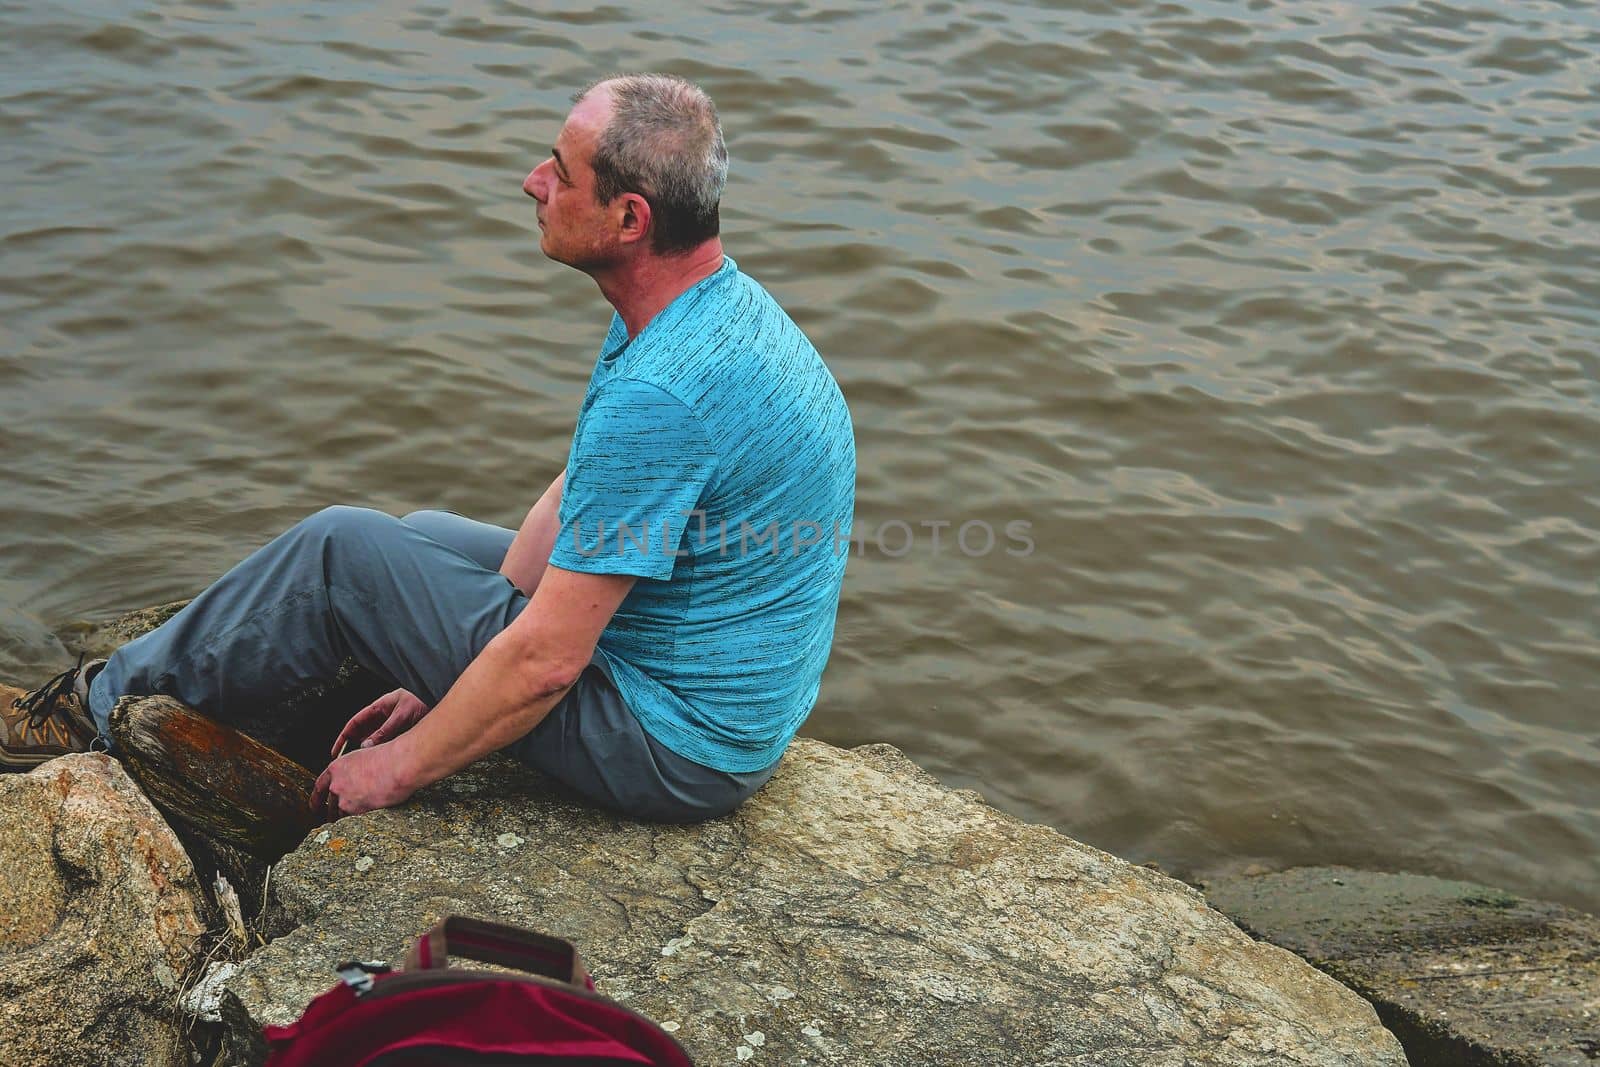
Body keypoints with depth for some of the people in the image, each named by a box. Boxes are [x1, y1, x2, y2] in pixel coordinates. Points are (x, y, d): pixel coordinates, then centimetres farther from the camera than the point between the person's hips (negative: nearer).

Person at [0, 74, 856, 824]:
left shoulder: (660, 396, -31)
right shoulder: (718, 305, 2)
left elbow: (545, 661, -26)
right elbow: (575, 498, 8)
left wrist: (402, 767, -10)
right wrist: (447, 665, 8)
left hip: (675, 744, -9)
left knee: (342, 550, -5)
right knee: (424, 535, 22)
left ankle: (108, 703, 18)